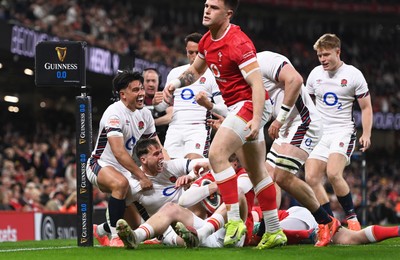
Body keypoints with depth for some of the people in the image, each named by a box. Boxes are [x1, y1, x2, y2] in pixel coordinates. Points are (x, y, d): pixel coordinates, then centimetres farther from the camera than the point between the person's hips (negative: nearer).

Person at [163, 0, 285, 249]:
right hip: (237, 107, 10)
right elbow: (195, 70, 25)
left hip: (250, 105, -10)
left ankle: (234, 220, -20)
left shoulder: (237, 42, -21)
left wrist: (256, 120, -34)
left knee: (217, 153, -22)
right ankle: (274, 231, 20)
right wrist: (176, 83, 5)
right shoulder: (207, 41, 6)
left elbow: (257, 83, -25)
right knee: (256, 171, 13)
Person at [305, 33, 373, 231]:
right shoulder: (315, 74, 9)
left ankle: (351, 217, -10)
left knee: (333, 173, -26)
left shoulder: (353, 74, -3)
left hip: (343, 131, -5)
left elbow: (366, 107, 2)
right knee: (311, 178, -10)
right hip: (319, 133, 5)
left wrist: (366, 134, -9)